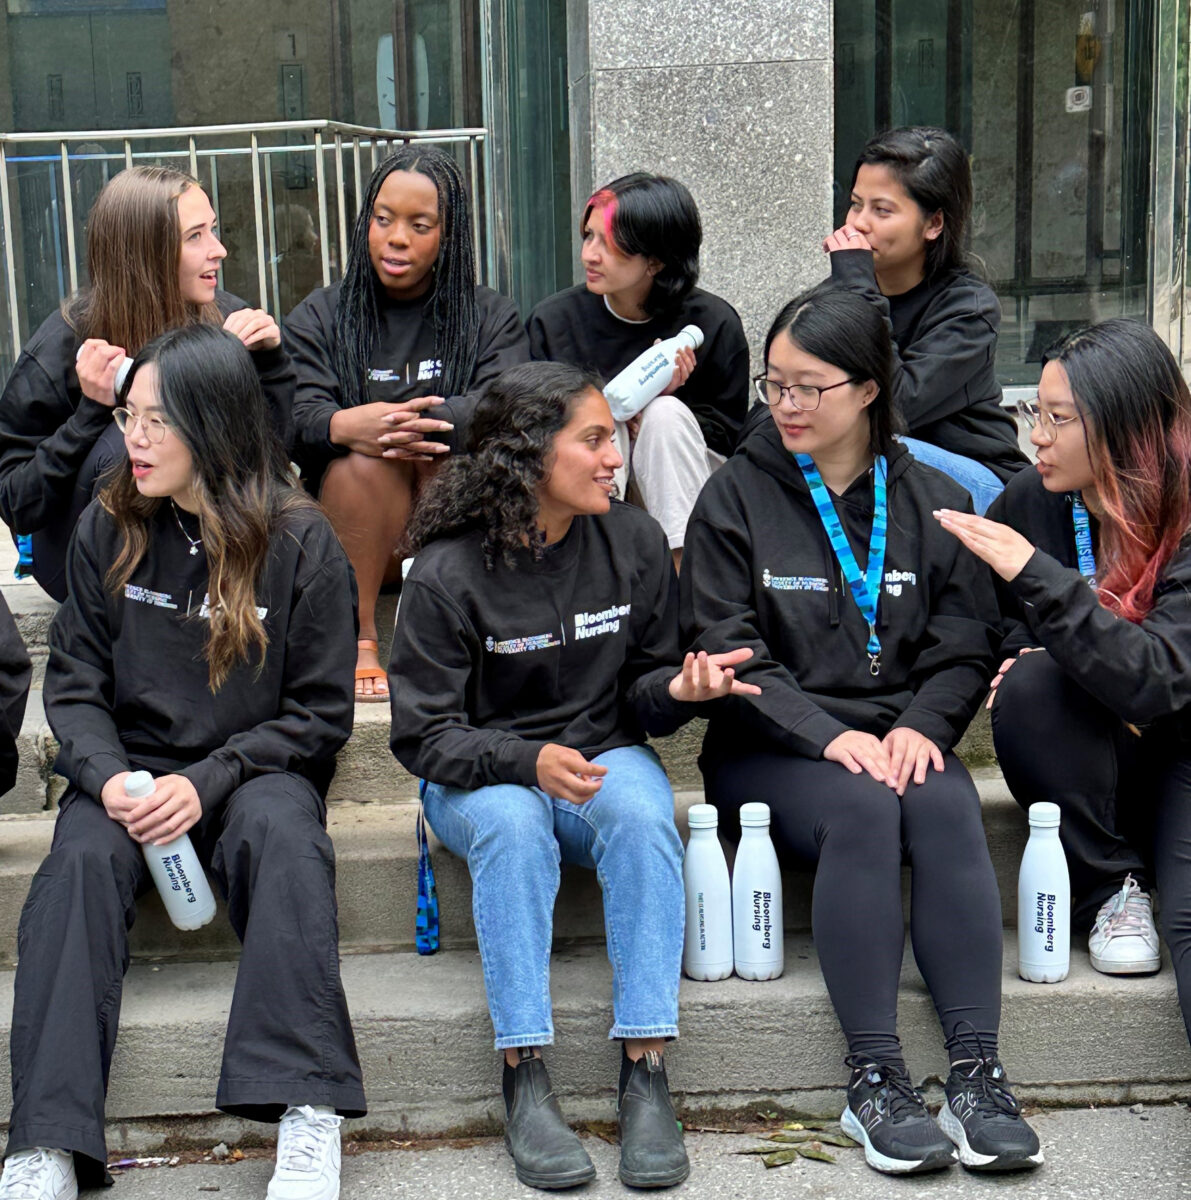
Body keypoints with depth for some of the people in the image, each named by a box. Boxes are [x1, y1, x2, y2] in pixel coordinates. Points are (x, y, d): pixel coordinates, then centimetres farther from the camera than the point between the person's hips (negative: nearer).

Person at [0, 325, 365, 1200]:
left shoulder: (300, 543, -5)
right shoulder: (109, 531, 4)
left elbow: (320, 714, -3)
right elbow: (74, 684, 6)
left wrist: (208, 782, -17)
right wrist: (108, 776, -16)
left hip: (256, 770, -2)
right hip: (133, 767, 2)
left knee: (281, 827, -35)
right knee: (81, 857, -29)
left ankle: (309, 1111, -39)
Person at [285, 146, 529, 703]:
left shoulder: (492, 317, 9)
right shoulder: (318, 317, 9)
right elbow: (294, 423, -9)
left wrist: (421, 422, -32)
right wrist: (346, 425, -34)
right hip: (354, 533, 0)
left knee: (450, 450, -28)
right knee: (366, 456, -29)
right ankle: (359, 641, -23)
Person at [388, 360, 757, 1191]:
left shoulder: (634, 542, -1)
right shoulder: (449, 573, -11)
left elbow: (642, 688, 8)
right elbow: (423, 734, -11)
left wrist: (677, 689, -17)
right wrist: (527, 761, -29)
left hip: (604, 756, 2)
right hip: (479, 774, -2)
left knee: (644, 818, -32)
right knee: (513, 825, -36)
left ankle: (646, 1075, -30)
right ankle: (526, 1084, -31)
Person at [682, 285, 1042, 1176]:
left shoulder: (933, 501, 12)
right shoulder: (738, 497, 4)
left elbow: (965, 649, 8)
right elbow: (725, 651, -4)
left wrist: (922, 725, -13)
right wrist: (827, 735, -18)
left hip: (899, 740, 2)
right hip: (771, 750, -2)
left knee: (947, 810, -31)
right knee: (862, 811, -33)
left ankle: (977, 1075, -30)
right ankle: (875, 1082, -30)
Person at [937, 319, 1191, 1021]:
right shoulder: (1029, 502, -4)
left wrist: (1033, 574, -33)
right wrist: (1020, 650, -8)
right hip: (1080, 772, 4)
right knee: (1031, 683, -28)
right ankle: (1111, 891, -12)